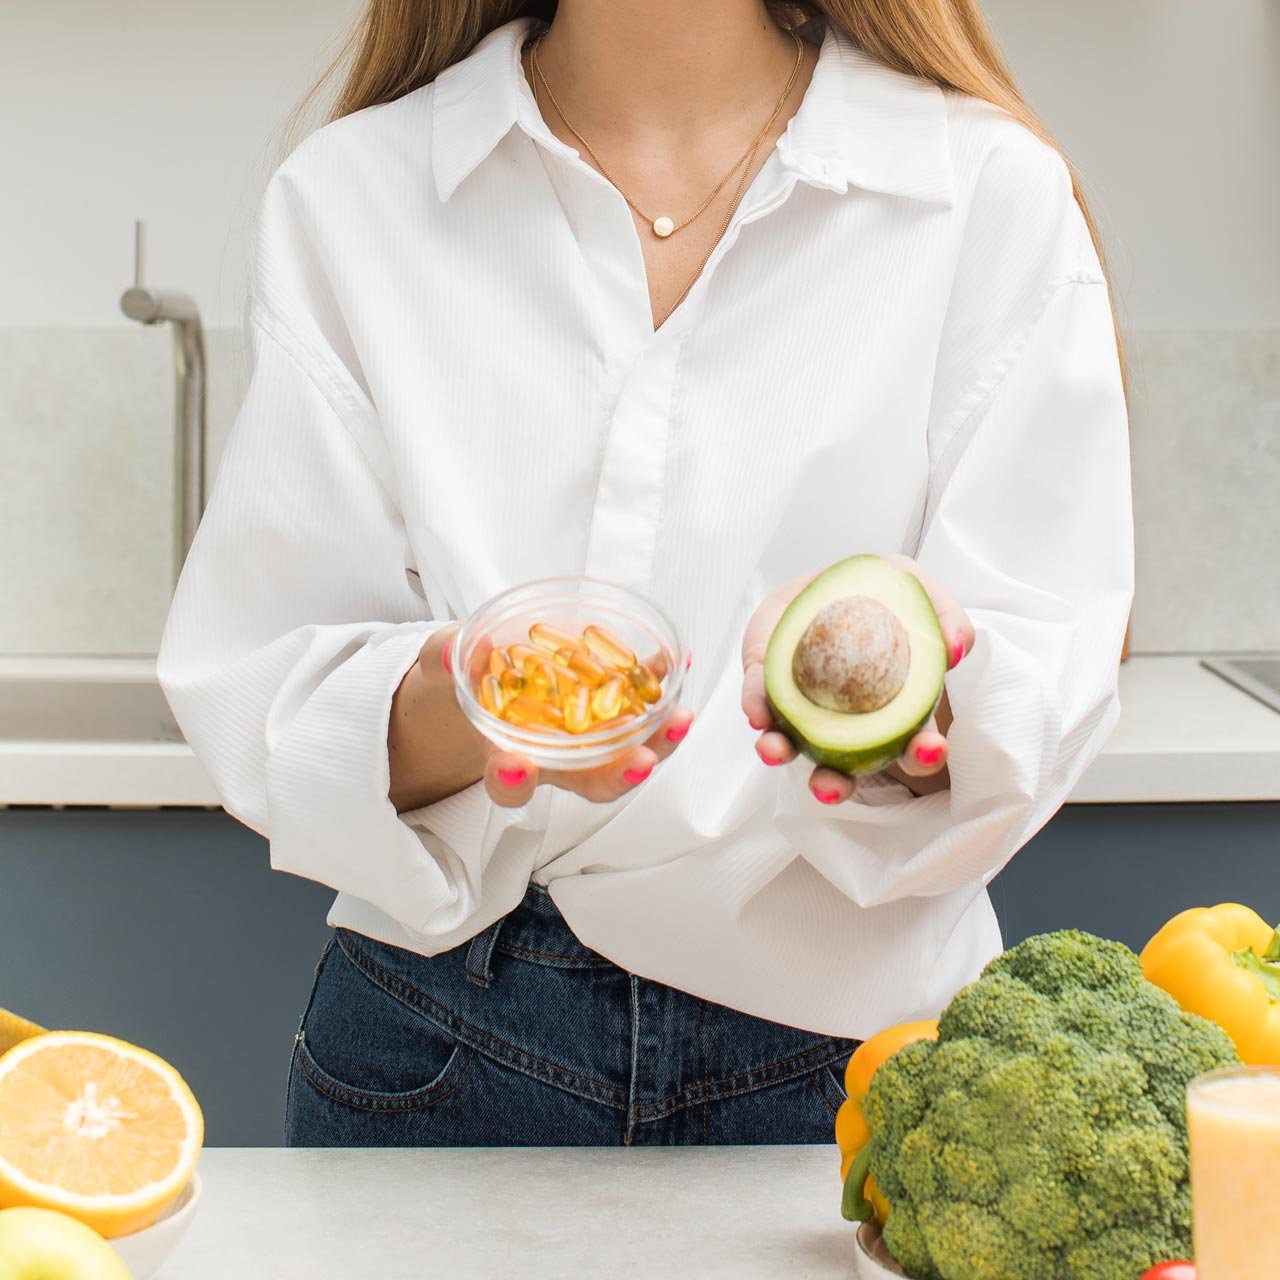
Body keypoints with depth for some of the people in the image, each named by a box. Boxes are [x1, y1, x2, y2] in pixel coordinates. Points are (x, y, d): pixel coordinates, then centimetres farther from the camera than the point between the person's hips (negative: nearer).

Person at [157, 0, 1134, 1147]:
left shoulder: (998, 193, -2)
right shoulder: (346, 197, 0)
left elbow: (1050, 686, -9)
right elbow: (255, 695, -6)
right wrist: (445, 711, -28)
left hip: (848, 1047, 0)